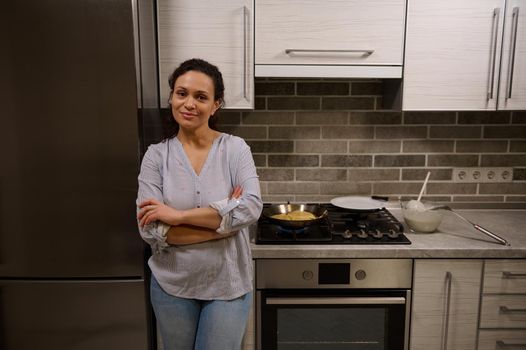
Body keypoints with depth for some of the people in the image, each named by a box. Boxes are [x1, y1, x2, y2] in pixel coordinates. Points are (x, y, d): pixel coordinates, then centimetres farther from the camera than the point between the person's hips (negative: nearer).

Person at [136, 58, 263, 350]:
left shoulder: (236, 148, -8)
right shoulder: (156, 155, -6)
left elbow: (251, 208, -22)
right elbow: (150, 229, -15)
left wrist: (178, 215, -22)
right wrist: (224, 218, -19)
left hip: (227, 285, -1)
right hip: (172, 285, 2)